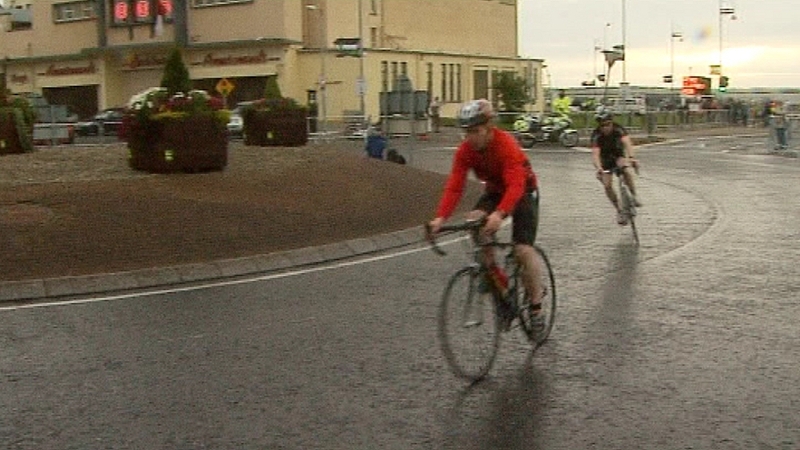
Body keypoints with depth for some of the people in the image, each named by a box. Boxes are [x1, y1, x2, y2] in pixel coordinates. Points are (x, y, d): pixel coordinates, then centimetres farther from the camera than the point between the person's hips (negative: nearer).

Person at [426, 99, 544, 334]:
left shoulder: (506, 145, -34)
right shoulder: (465, 150, -18)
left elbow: (515, 185, -44)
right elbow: (454, 186, -23)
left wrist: (499, 214, -61)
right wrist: (440, 218, -39)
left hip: (524, 191, -5)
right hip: (494, 191, 5)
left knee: (523, 249, -17)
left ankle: (536, 306, 4)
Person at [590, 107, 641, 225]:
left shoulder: (618, 129, -27)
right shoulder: (596, 135, -28)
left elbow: (627, 143, -43)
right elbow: (595, 154, -39)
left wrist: (631, 158, -62)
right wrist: (598, 168, -59)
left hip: (619, 155, 0)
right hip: (605, 159, 0)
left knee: (626, 170, -32)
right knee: (607, 186, -13)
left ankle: (634, 195, -13)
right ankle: (619, 211, 4)